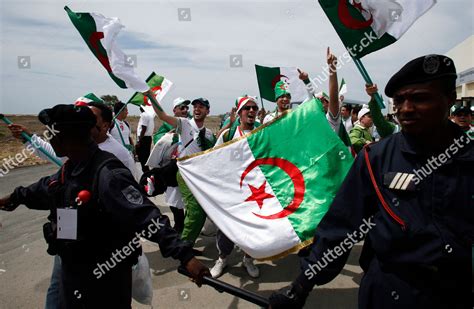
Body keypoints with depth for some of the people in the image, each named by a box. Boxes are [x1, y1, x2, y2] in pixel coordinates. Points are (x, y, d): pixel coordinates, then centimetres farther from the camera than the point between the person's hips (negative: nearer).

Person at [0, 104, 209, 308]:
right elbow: (48, 188, 22)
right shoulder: (71, 167, 0)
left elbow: (146, 217, -37)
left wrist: (184, 255, -44)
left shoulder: (107, 175, -30)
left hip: (106, 279, -8)